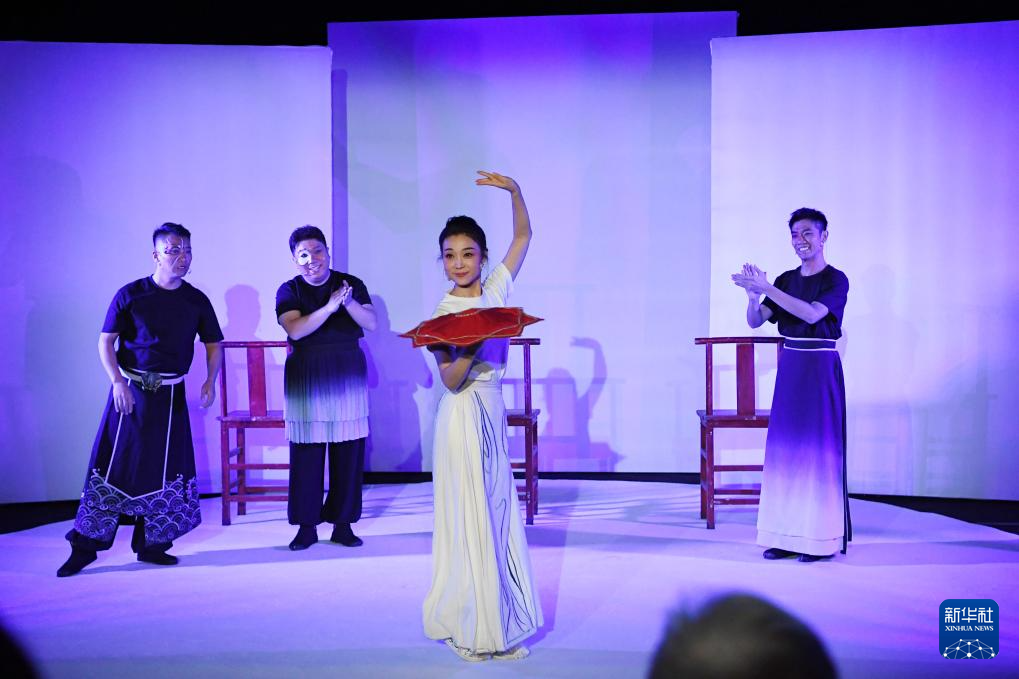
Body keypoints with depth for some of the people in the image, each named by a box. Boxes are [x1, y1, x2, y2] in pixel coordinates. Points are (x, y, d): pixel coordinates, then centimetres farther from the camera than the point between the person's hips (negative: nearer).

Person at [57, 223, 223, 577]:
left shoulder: (196, 300, 4)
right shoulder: (130, 295, -2)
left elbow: (213, 344, 11)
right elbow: (106, 341, -1)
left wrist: (210, 381, -4)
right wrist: (118, 381, -13)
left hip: (170, 394, 2)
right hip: (130, 388, -2)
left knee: (165, 468, 4)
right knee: (113, 464, -2)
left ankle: (151, 545, 17)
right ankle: (85, 547, 8)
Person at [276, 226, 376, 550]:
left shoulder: (351, 283, 6)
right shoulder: (289, 290, 2)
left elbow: (371, 323, -3)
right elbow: (295, 330, -14)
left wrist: (349, 302, -20)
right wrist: (331, 306, -22)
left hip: (348, 377, 1)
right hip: (306, 379, -1)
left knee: (348, 452, 1)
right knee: (306, 453, -2)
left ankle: (343, 523, 11)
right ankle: (307, 526, 8)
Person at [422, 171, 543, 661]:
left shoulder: (495, 290, 5)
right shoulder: (444, 312, -8)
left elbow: (524, 235, 12)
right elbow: (451, 380, -13)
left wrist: (514, 191, 0)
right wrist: (471, 347, -28)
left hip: (493, 417, 6)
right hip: (463, 419, -6)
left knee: (498, 516, 10)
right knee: (470, 520, 0)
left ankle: (498, 627, 22)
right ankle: (469, 629, 13)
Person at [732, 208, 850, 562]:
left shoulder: (836, 279, -5)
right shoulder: (786, 279, 11)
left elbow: (813, 314, -23)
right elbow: (755, 322, 4)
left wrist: (766, 288, -26)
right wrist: (753, 294, -17)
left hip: (821, 368, -5)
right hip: (790, 367, 6)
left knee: (819, 448, -4)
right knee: (786, 446, 4)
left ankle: (822, 537, 2)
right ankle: (789, 535, 10)